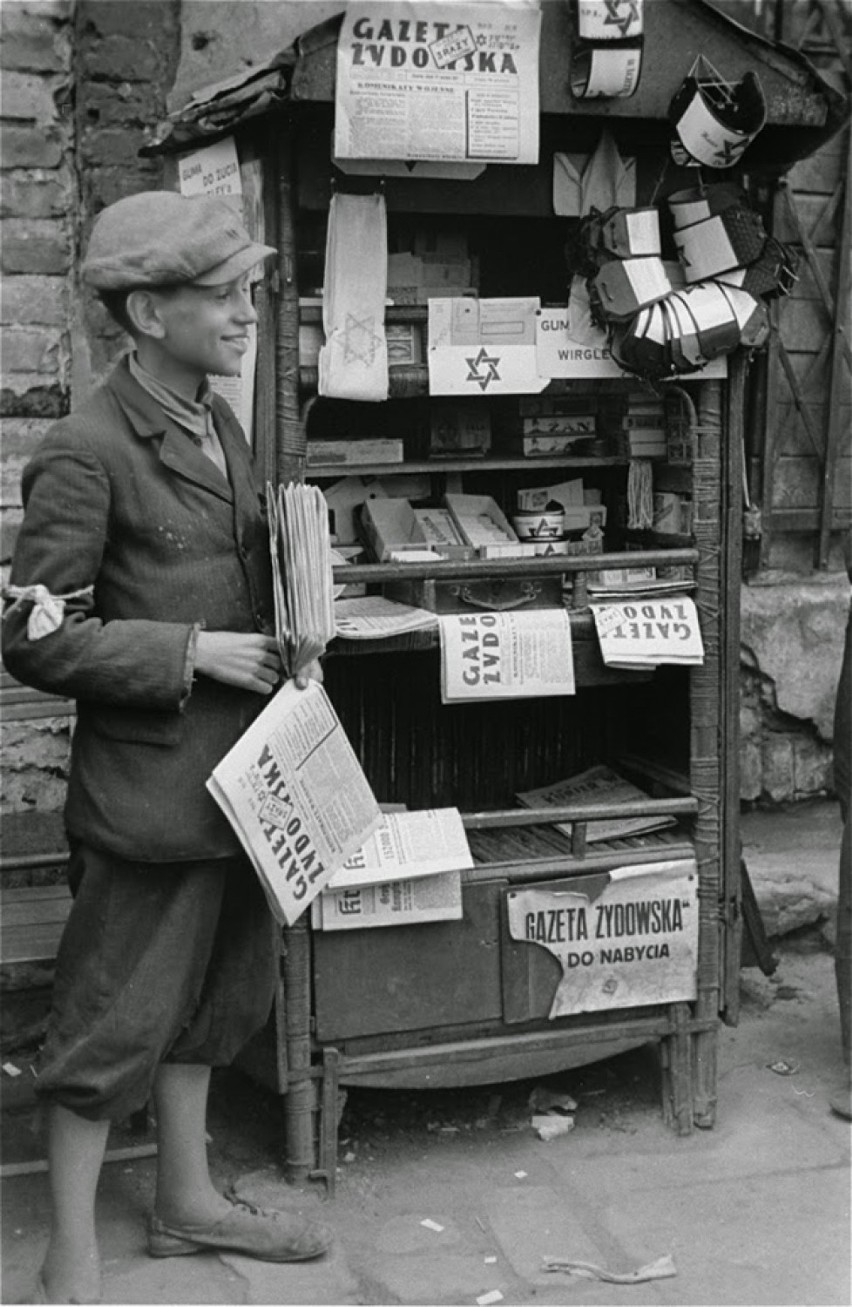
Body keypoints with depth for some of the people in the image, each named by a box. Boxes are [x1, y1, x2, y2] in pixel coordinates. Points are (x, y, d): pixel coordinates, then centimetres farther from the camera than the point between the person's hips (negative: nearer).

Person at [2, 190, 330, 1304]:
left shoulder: (219, 426, 9)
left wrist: (289, 600, 4)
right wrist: (192, 653, -19)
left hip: (236, 771, 9)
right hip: (149, 782, -8)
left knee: (212, 992, 20)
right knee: (116, 1015, 3)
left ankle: (187, 1200, 38)